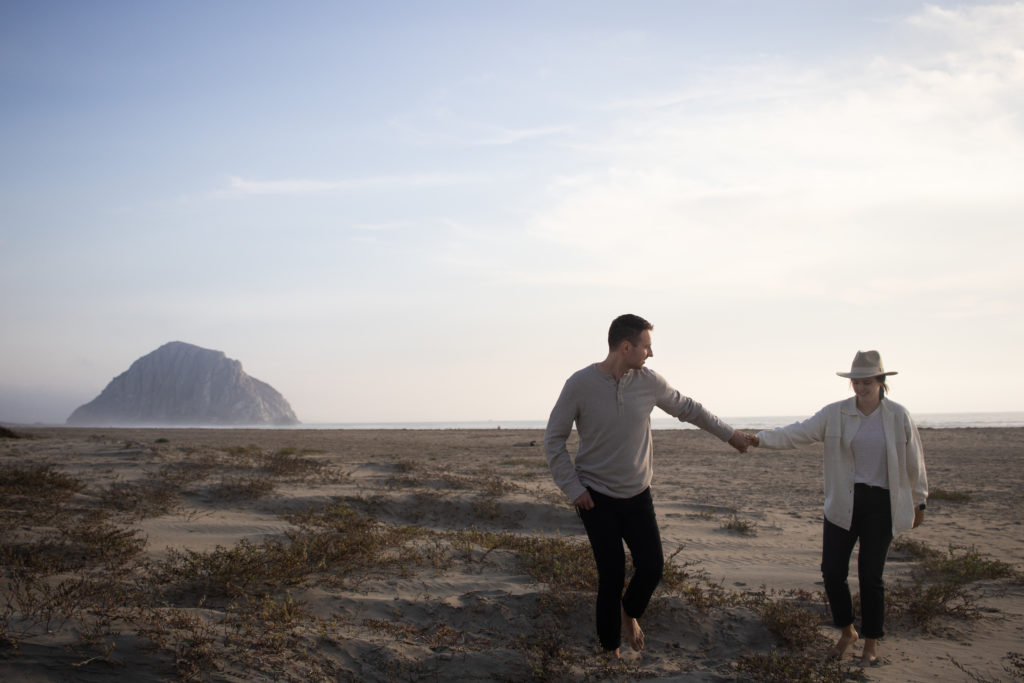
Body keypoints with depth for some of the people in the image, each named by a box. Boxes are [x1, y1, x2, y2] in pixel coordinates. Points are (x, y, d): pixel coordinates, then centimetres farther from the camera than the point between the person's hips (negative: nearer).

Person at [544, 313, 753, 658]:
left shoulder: (649, 381, -4)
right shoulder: (580, 384, -14)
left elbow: (688, 409, 13)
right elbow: (554, 440, -6)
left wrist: (730, 434, 18)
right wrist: (573, 488, -11)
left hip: (637, 496, 3)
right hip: (597, 497, -3)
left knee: (652, 566, -4)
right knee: (611, 576, -4)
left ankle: (629, 612, 29)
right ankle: (610, 650, 17)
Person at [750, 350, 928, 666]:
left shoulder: (899, 416, -2)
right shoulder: (835, 414, -1)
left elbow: (914, 463, 6)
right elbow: (798, 433, -10)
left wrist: (919, 502, 12)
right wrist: (761, 439, -24)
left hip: (881, 505, -2)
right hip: (843, 504, 2)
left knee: (870, 575, 1)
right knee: (832, 570, 1)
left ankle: (871, 643, 21)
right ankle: (847, 631, 26)